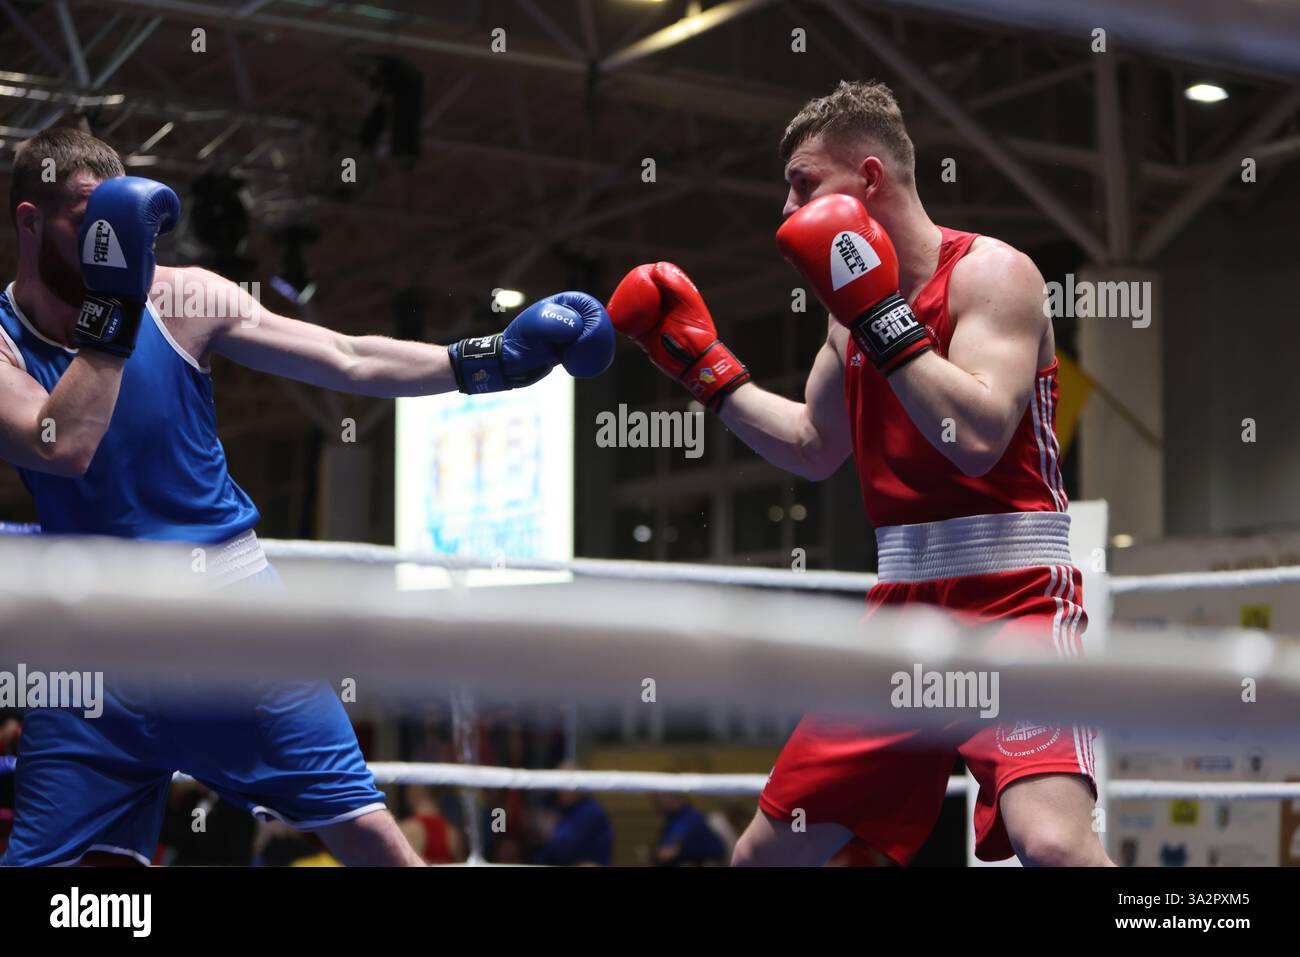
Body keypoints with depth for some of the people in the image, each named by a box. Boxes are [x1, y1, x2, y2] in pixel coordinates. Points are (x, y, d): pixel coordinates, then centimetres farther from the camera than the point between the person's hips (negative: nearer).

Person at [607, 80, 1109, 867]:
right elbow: (814, 449, 24)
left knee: (1051, 841, -33)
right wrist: (705, 365, 19)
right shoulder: (856, 300, 13)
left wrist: (879, 315, -21)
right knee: (766, 851, 11)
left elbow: (976, 438, -25)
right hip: (904, 601, 7)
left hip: (1011, 594, -7)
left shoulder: (991, 270, -10)